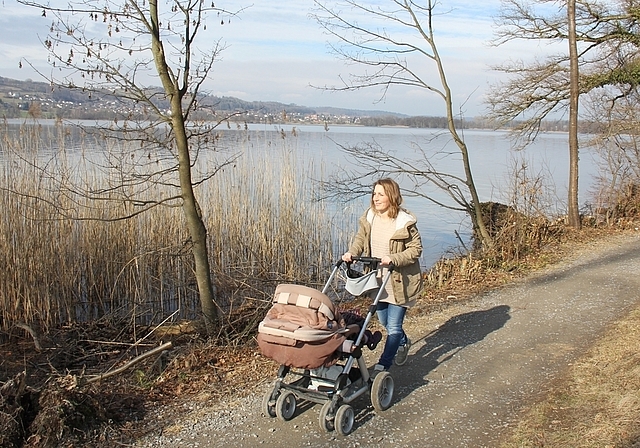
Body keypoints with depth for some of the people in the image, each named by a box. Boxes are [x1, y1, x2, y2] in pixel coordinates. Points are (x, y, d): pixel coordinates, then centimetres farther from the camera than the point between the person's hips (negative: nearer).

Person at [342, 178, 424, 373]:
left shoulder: (405, 222, -18)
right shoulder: (369, 218, -2)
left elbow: (416, 249, -15)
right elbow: (360, 239, 10)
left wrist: (393, 259, -27)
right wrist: (351, 252, -10)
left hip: (399, 282, -6)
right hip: (377, 281, 6)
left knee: (393, 326, -4)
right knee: (384, 322, 22)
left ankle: (382, 366, 6)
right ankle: (403, 343, 50)